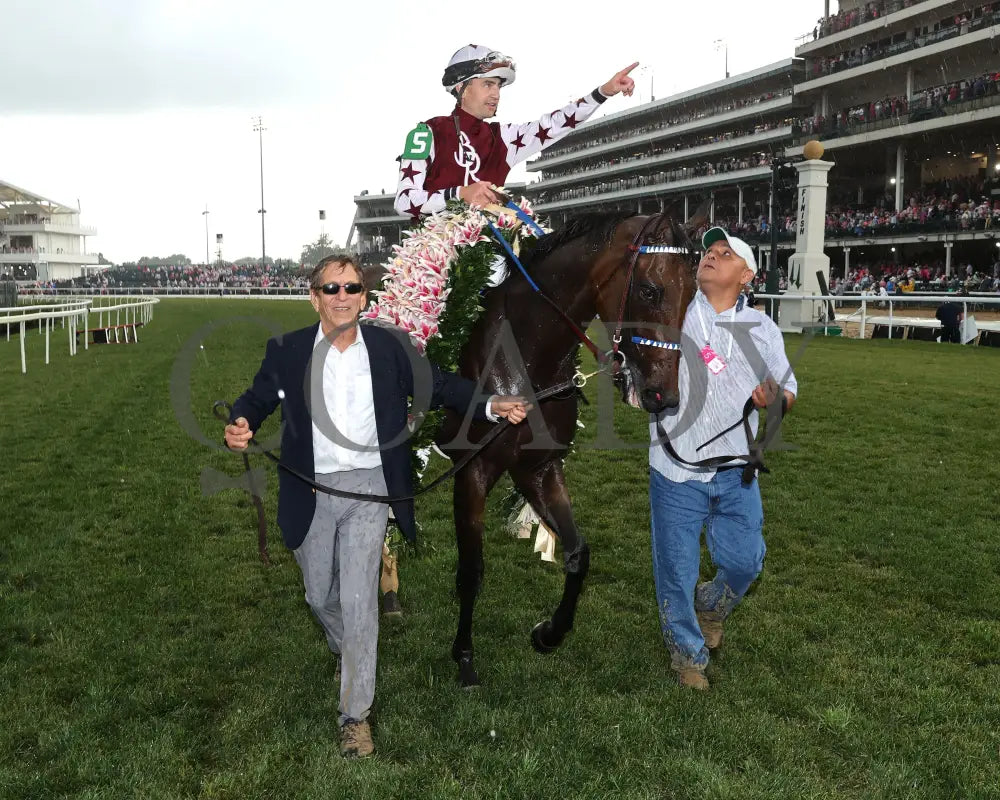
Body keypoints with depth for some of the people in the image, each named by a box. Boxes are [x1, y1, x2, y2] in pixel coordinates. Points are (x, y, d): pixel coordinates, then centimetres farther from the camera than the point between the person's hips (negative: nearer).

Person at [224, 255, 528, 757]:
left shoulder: (391, 347, -2)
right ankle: (342, 650, 53)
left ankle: (355, 714, 8)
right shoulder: (286, 351, -1)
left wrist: (492, 406, -13)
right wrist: (240, 425, -22)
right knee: (319, 595, 18)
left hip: (368, 488, -2)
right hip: (311, 490, 2)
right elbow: (257, 398, 2)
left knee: (358, 599, -5)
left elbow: (439, 386, 2)